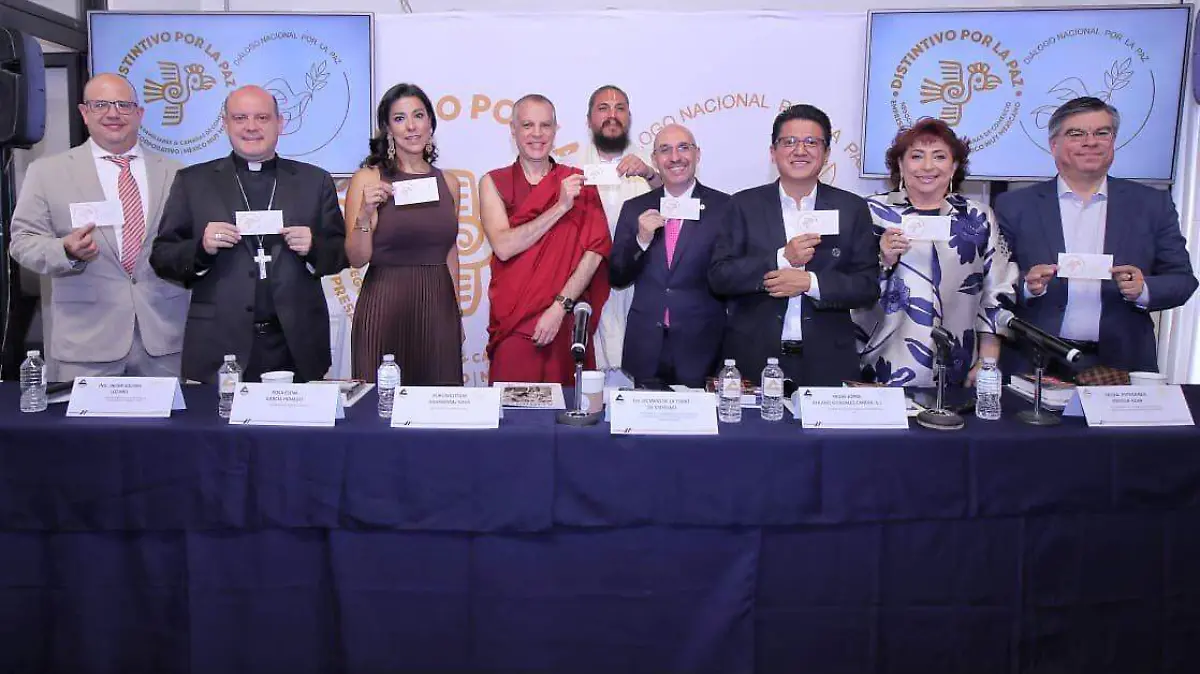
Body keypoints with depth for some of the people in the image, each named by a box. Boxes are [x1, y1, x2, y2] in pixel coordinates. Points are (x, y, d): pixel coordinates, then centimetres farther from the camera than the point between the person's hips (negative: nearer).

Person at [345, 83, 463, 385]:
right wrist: (365, 214, -19)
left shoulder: (448, 182, 9)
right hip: (384, 307, -3)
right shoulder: (368, 179, -2)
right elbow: (357, 258, -4)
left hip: (438, 308, 4)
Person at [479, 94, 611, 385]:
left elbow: (595, 250, -5)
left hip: (567, 324, 1)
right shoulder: (494, 183, 6)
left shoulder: (577, 182, 6)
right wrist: (560, 207, -12)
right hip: (514, 326, 0)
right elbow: (503, 247, -10)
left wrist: (560, 306, -15)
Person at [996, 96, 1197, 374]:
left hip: (1122, 365, 2)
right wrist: (1027, 286, -20)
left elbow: (1182, 279, 6)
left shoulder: (1153, 204, 7)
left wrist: (1143, 290, -14)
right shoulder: (1015, 205, 3)